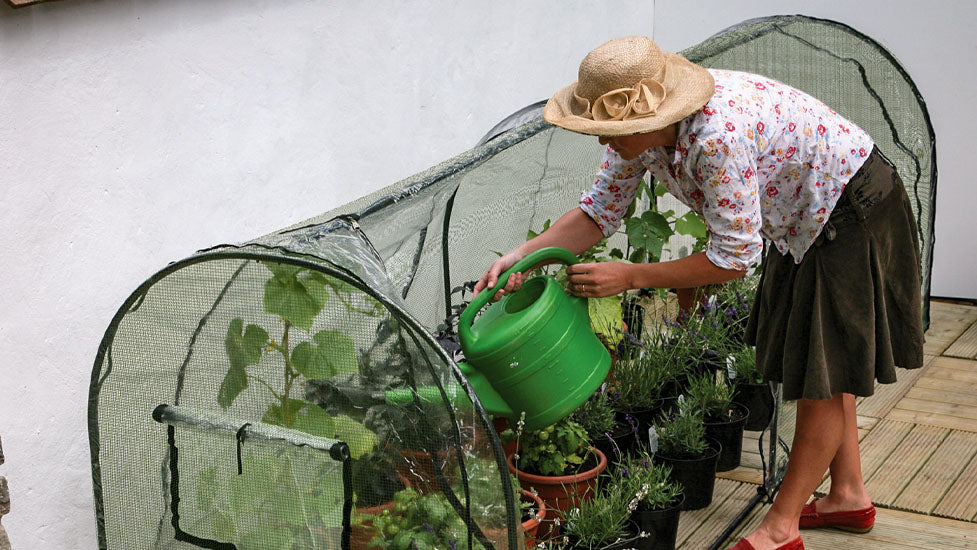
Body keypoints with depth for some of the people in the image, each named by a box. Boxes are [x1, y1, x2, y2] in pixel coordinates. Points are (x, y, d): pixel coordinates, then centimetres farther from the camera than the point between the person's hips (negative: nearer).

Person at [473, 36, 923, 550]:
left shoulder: (718, 136, -39)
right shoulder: (641, 125, -14)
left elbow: (734, 257, -31)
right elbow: (598, 212, -5)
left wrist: (630, 276, -28)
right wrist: (519, 256, -19)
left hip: (854, 212, -9)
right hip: (801, 218, 9)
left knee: (823, 371, -2)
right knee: (810, 359, 18)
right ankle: (850, 495, 33)